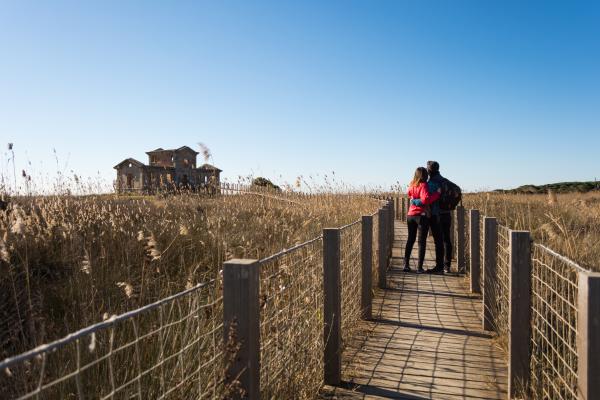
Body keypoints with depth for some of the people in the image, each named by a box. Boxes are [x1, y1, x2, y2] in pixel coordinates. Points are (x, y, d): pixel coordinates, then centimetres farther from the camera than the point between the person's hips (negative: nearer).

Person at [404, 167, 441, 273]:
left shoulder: (412, 185, 7)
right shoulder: (423, 185, -13)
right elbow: (426, 199, -26)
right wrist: (437, 193, -19)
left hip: (410, 215, 6)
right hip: (422, 215, -6)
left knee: (410, 240, 15)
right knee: (422, 242, 2)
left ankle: (406, 264, 14)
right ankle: (419, 267, 1)